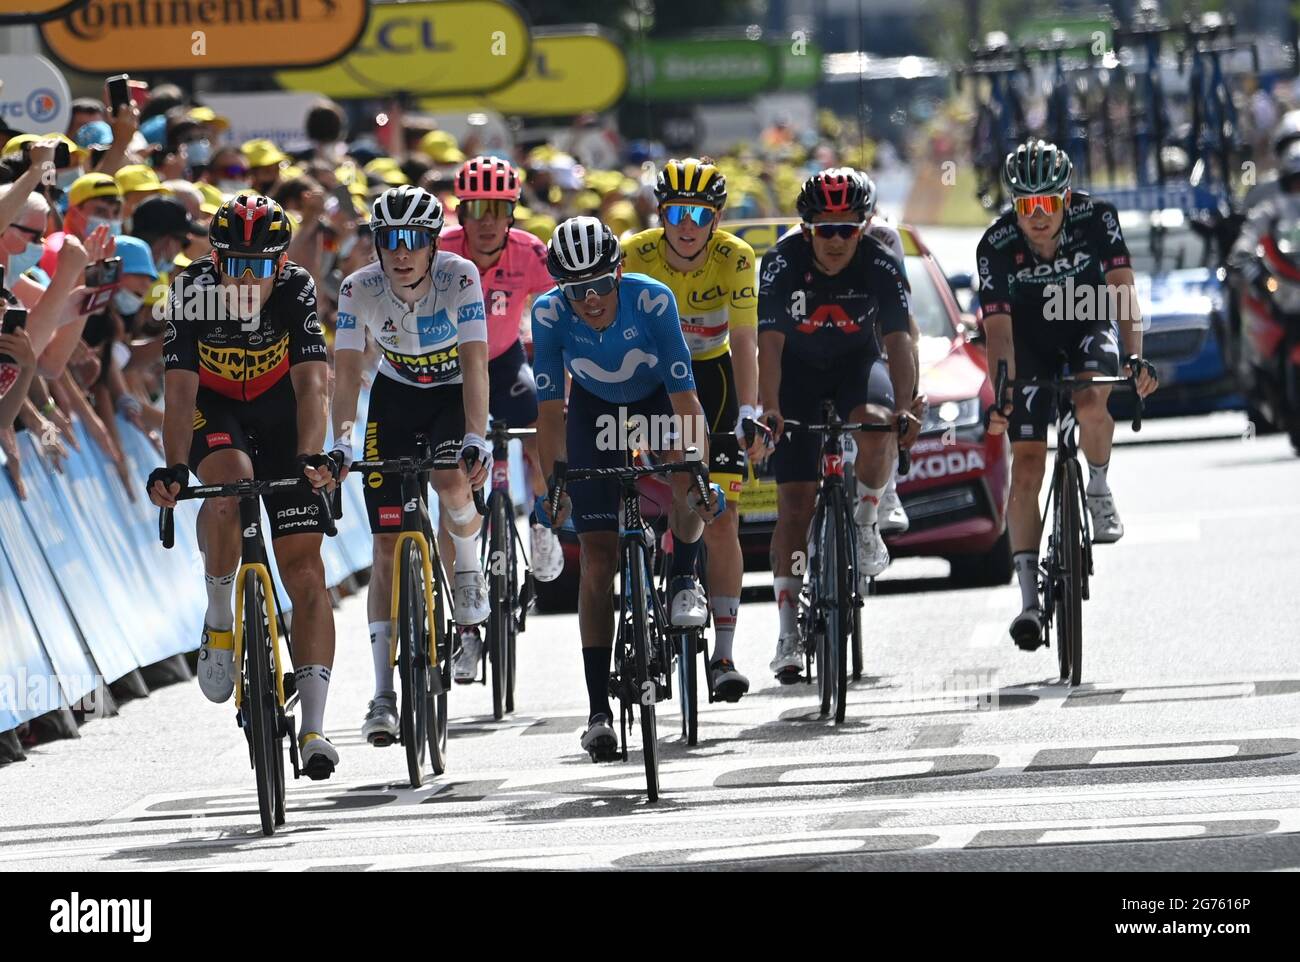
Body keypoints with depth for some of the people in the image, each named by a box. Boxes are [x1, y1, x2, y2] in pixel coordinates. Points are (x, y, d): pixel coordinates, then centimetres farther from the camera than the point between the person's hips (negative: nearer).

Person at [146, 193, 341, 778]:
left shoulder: (296, 291, -25)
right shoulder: (192, 293, -25)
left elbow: (312, 382, -33)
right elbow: (180, 388, -30)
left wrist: (311, 455, -49)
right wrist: (173, 467, -45)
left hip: (281, 413, 1)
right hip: (214, 413, 0)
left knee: (304, 566, -9)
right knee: (231, 481, -36)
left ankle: (314, 727, -10)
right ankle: (219, 621, -13)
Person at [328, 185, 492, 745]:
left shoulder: (459, 278, -27)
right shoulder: (359, 290, -22)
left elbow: (474, 364, -33)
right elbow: (346, 371, -25)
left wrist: (476, 439, -46)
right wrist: (342, 443, -41)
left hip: (454, 392, -1)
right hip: (396, 398, 1)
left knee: (450, 481, -33)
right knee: (387, 547, -7)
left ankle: (469, 572, 3)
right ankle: (383, 695, -8)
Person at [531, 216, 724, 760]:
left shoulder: (651, 300, -32)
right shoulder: (549, 313, -28)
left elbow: (684, 396, -31)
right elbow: (550, 410, -21)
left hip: (657, 397, -1)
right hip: (594, 408, 1)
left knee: (685, 478, -34)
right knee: (598, 554, -8)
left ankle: (684, 581, -2)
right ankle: (599, 710, -4)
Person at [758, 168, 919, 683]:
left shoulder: (879, 267, -21)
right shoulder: (782, 263, -23)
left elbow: (898, 341, -27)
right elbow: (770, 342, -28)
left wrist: (903, 407, -43)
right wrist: (770, 409, -42)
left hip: (857, 365, 0)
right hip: (798, 373, 0)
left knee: (878, 427, -36)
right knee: (794, 504, -7)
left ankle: (865, 525, -8)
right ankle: (789, 630, -3)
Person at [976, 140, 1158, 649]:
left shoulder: (1095, 218, -25)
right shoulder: (996, 246, -25)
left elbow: (1122, 289, -29)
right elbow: (998, 329, -26)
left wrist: (1135, 357, -44)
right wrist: (1000, 396, -40)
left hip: (1088, 324, 0)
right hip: (1031, 337, 0)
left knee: (1090, 405, -34)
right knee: (1026, 463, -9)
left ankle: (1098, 487, -2)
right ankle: (1029, 598, -6)